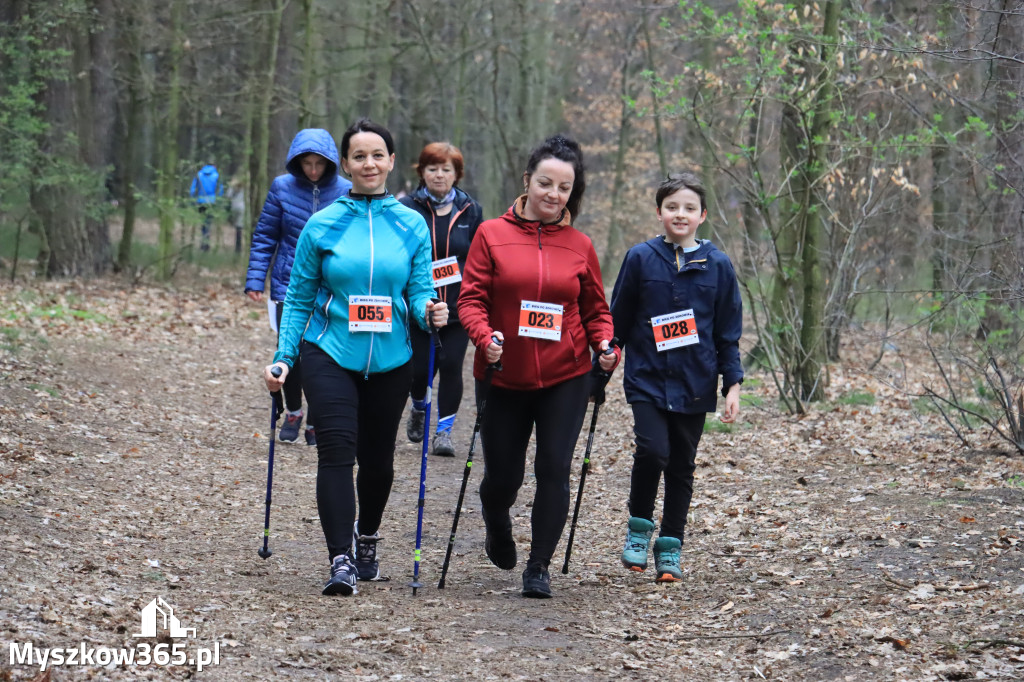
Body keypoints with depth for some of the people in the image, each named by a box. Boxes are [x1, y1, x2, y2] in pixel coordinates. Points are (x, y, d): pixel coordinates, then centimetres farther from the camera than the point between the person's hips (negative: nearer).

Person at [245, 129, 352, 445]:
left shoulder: (345, 192, -5)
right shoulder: (283, 187, -4)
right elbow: (265, 237, 3)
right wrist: (255, 280, -3)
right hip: (289, 284, 1)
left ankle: (316, 421, 19)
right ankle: (292, 412, 29)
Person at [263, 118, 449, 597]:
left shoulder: (411, 225, 3)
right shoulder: (322, 225, 0)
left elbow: (419, 290, 3)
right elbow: (299, 299, 5)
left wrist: (429, 311, -20)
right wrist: (284, 358, -4)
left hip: (390, 360, 2)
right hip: (329, 355, -2)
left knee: (377, 457, 12)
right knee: (337, 450, -15)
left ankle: (367, 540, 38)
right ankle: (340, 561, -17)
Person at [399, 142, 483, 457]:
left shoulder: (470, 210, 7)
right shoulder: (407, 209, -1)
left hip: (459, 305, 1)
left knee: (451, 366, -4)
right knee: (420, 367, 3)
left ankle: (444, 430, 7)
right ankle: (418, 408, 36)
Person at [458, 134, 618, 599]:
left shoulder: (580, 246, 5)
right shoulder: (492, 234, -1)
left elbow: (595, 309, 10)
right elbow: (472, 298, -3)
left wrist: (605, 343, -9)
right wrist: (484, 336, -21)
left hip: (565, 376, 1)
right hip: (503, 375, -1)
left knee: (554, 469, -8)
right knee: (502, 477, 7)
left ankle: (539, 567, 5)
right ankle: (497, 528, 42)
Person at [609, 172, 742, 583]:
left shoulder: (717, 265, 2)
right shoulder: (640, 259, -2)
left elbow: (728, 332, 7)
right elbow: (618, 319, 7)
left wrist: (732, 384, 3)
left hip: (694, 385, 2)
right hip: (648, 379, -2)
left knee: (682, 467, 7)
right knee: (652, 451, -19)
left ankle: (670, 549, 20)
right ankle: (639, 528, 3)